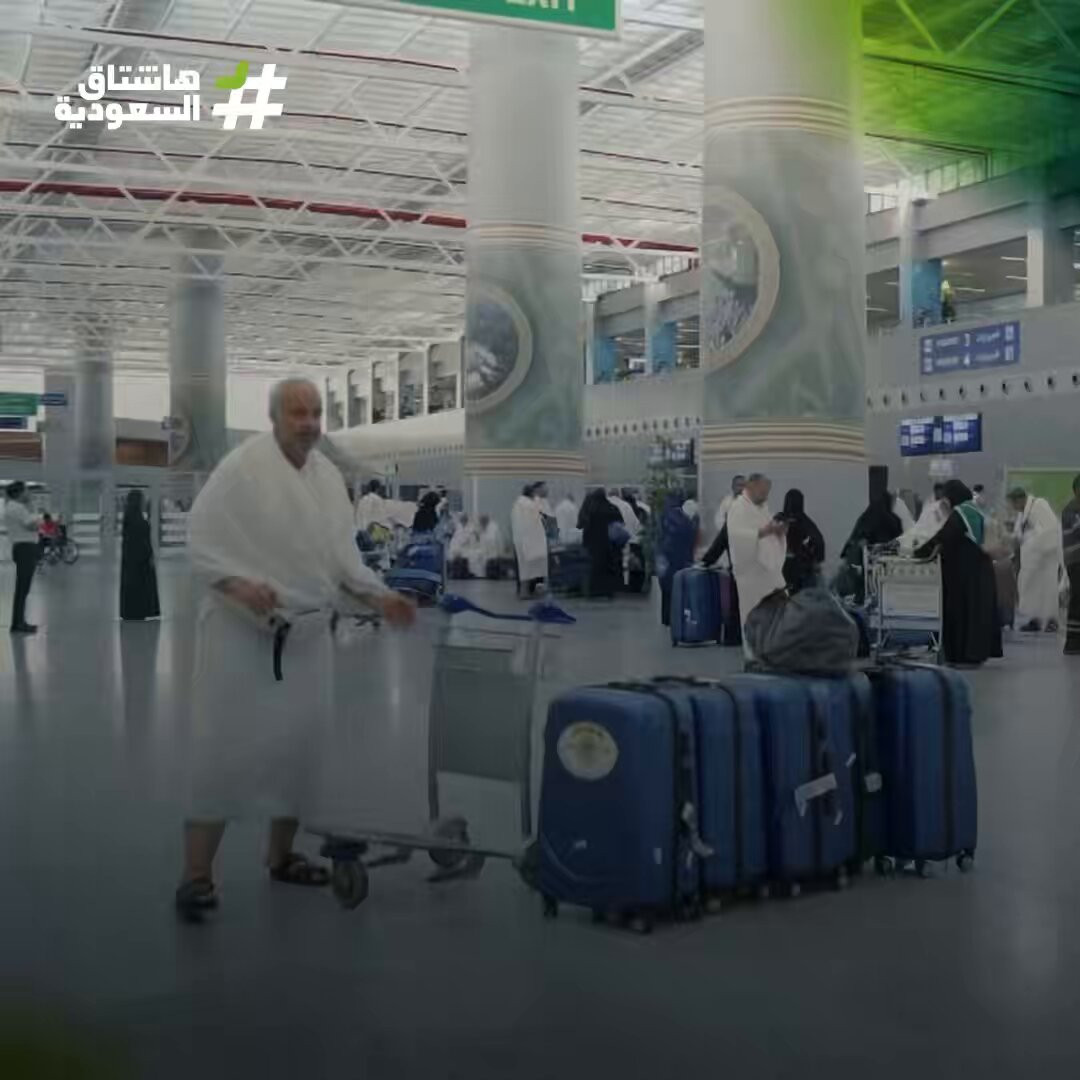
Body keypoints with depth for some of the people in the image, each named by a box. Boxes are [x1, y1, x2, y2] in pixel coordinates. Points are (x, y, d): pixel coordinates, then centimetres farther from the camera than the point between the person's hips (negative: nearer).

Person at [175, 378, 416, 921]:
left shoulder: (329, 475, 7)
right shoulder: (242, 467, -13)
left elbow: (340, 553, 12)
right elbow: (202, 539, -14)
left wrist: (378, 596, 0)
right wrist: (238, 583, -29)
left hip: (307, 633, 7)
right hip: (242, 630, -6)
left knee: (299, 745, 12)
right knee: (226, 746, -5)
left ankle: (281, 855, 30)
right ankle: (196, 873, 7)